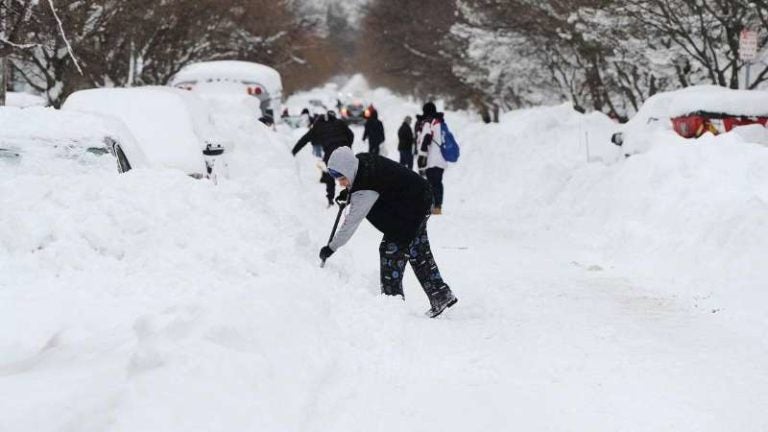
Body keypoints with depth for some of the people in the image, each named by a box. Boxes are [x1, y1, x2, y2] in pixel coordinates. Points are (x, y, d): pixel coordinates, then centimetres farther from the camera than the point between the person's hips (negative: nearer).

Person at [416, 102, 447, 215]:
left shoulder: (428, 122, -8)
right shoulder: (440, 121, 19)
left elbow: (425, 139, -19)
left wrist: (422, 155, -19)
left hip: (431, 160, -9)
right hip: (441, 159, 9)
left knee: (432, 183, -10)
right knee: (438, 182, 15)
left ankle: (435, 207, -16)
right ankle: (438, 206, 21)